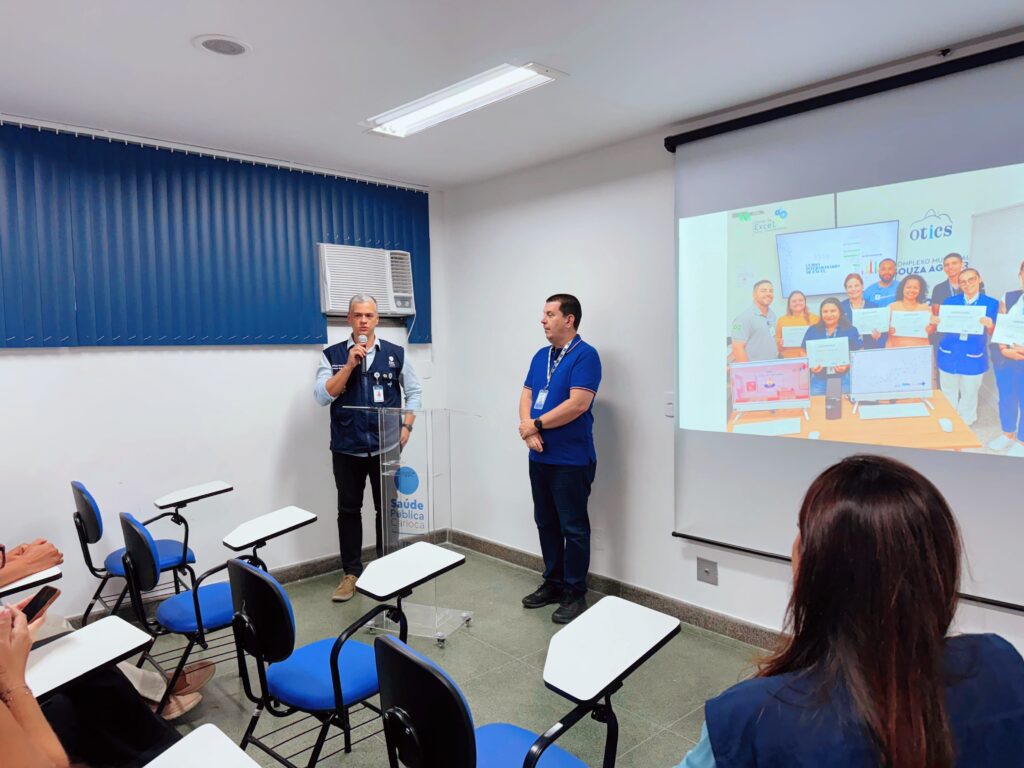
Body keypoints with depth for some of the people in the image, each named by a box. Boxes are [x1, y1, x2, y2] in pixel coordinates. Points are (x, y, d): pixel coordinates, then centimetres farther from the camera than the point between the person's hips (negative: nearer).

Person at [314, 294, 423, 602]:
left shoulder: (395, 353, 2)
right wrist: (350, 364, -18)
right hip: (347, 449, 0)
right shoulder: (333, 355, 0)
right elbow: (322, 395, -10)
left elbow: (414, 391, 9)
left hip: (386, 447, 0)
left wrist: (406, 427, -2)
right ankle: (351, 572, 23)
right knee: (348, 510, 10)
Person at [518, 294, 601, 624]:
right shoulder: (540, 356, 12)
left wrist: (536, 425, -12)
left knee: (573, 528, 2)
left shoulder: (585, 355, -12)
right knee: (546, 523, 16)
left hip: (571, 460, -8)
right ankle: (553, 582, 30)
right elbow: (526, 396, 9)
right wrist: (528, 430, -10)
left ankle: (574, 593, 14)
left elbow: (578, 404, -21)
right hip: (540, 458, 8)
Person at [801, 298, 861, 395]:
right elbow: (804, 353, 10)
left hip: (843, 379, -1)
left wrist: (847, 365, -14)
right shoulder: (812, 331, 8)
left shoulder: (851, 331, 5)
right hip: (818, 379, 1)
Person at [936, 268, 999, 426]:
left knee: (969, 395, 12)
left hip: (973, 358, -1)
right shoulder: (949, 301, 0)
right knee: (948, 394, 14)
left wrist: (990, 326, -26)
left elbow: (992, 334, -3)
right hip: (949, 355, 1)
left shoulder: (991, 303, -3)